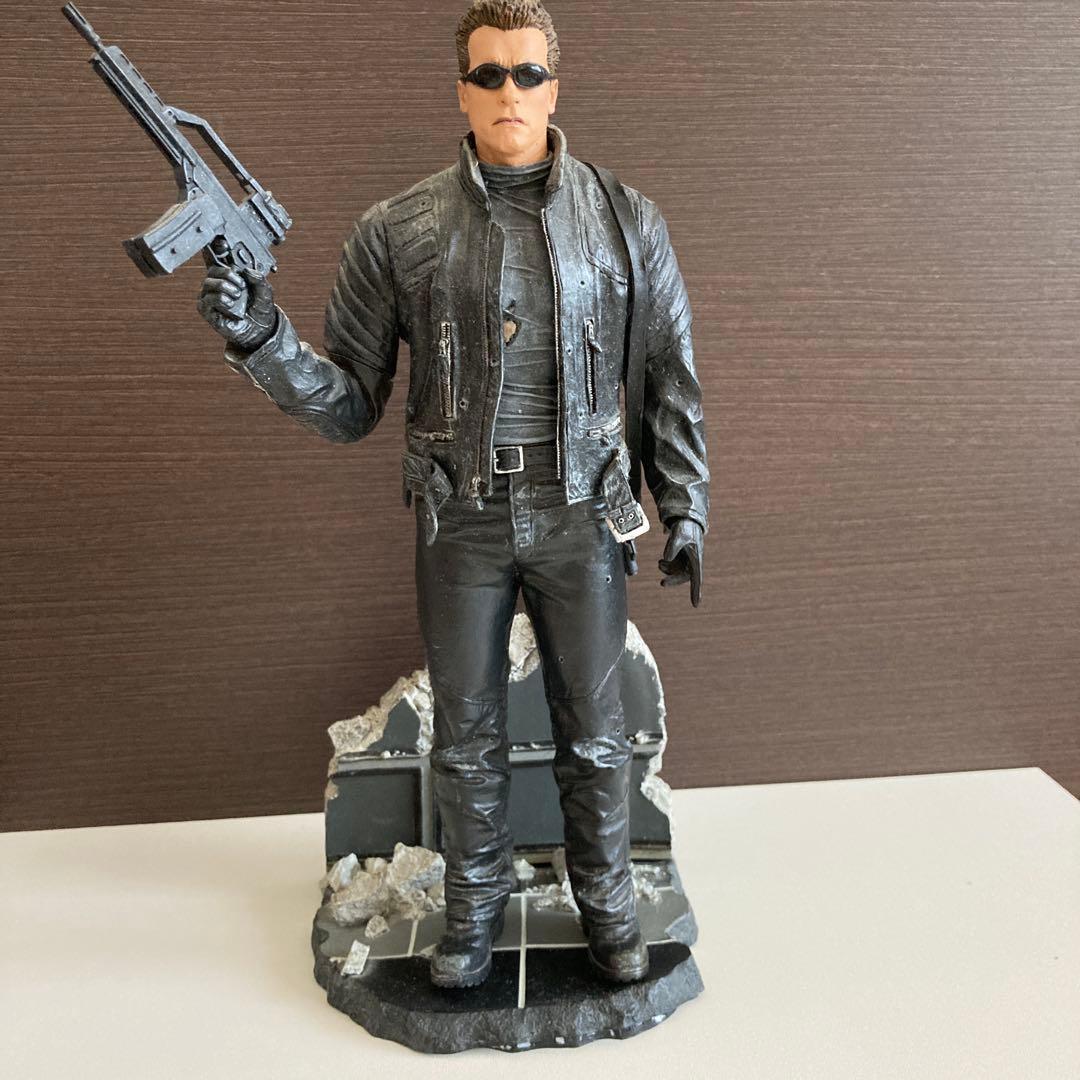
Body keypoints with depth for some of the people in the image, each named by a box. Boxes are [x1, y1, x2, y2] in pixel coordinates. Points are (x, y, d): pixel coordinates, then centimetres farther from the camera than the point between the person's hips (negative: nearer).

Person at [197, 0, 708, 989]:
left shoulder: (624, 220, -1)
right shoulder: (400, 231, -2)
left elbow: (672, 380, 6)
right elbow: (350, 402, -1)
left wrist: (686, 510, 4)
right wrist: (262, 339, -18)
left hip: (581, 519, 0)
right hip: (462, 525, 0)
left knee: (594, 733, 12)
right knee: (467, 736, 14)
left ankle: (608, 906, 35)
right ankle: (476, 909, 36)